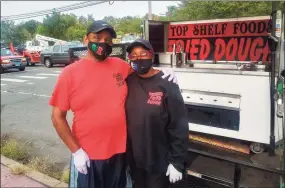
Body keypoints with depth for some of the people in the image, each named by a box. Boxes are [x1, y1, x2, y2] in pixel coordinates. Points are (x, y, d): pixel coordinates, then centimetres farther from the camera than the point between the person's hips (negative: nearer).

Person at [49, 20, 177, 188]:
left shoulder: (120, 65, 1)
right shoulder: (71, 72, -8)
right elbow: (57, 116, -7)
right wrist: (76, 150, -11)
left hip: (119, 151, 4)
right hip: (87, 155, -3)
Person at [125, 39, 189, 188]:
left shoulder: (166, 85, -15)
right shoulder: (128, 82, -3)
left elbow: (179, 126, -14)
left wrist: (177, 162, -12)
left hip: (159, 161, -4)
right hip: (133, 159, 4)